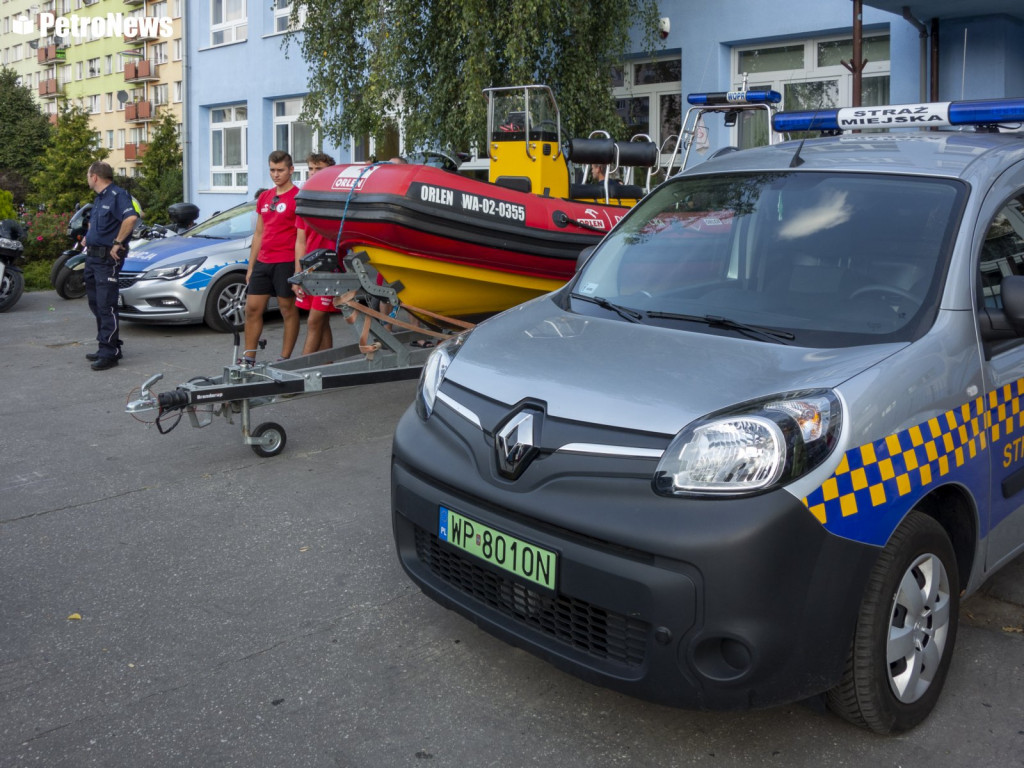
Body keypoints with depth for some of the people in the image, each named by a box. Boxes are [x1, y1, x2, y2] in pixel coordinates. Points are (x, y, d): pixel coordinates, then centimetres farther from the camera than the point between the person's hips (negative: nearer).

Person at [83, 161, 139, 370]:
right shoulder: (99, 198, 19)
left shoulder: (117, 195, -13)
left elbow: (131, 218, -30)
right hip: (92, 257, 10)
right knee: (96, 304, 14)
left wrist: (118, 243, -24)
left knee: (106, 306, -10)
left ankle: (109, 353, -8)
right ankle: (106, 347, 23)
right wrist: (88, 238, 18)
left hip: (107, 258, -10)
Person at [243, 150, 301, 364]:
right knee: (252, 308, 6)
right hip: (262, 263, 7)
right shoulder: (264, 198, 16)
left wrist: (298, 270, -16)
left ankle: (284, 360, 7)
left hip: (286, 263, -7)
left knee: (288, 311, 1)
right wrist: (250, 267, 17)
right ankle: (248, 358, 13)